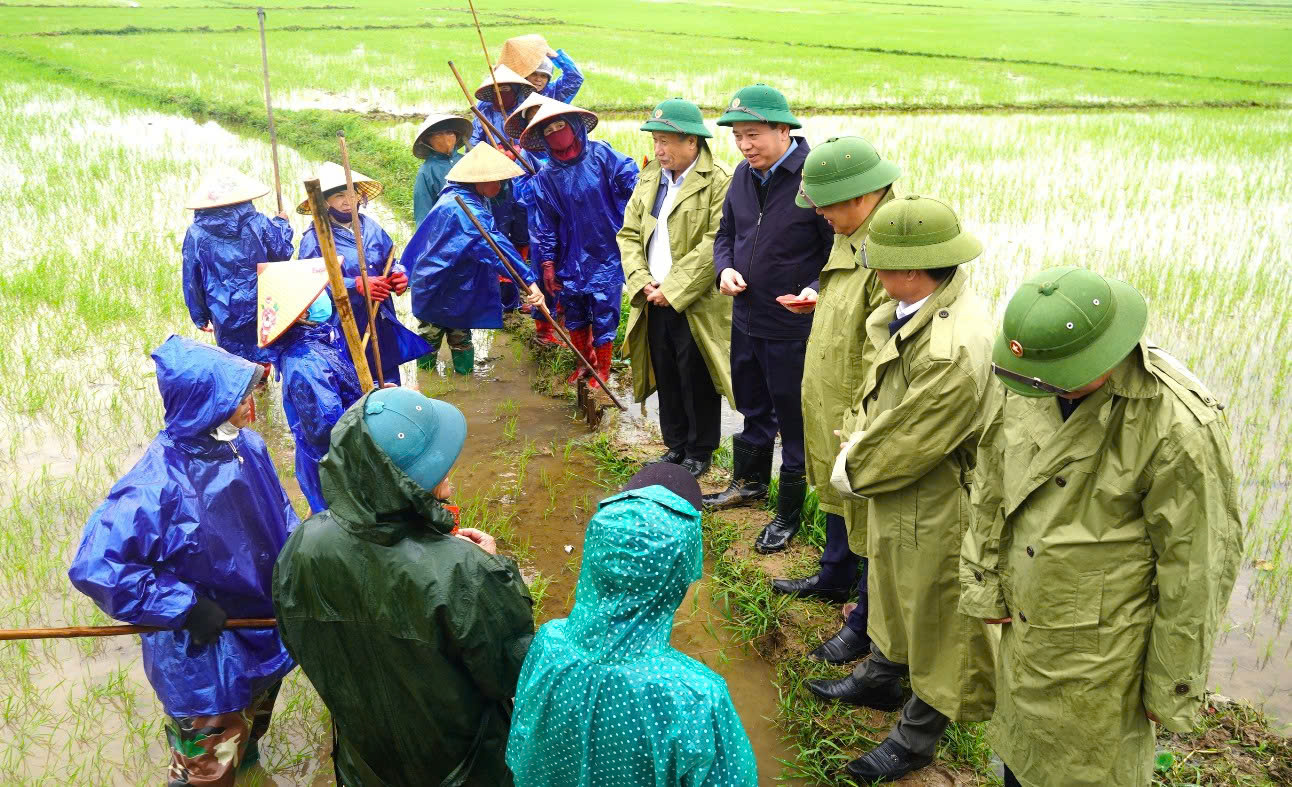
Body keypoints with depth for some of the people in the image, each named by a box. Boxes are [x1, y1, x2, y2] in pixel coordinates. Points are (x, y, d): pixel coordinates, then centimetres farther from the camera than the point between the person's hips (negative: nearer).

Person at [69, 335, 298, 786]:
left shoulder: (247, 446, -10)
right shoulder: (157, 486, -31)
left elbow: (280, 515, 7)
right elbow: (95, 567, -33)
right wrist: (185, 606, -30)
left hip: (266, 632, 7)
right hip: (204, 654, -7)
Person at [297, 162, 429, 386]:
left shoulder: (370, 227, 8)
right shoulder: (314, 238, -8)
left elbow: (391, 264, 15)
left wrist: (399, 276, -8)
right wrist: (357, 285, -27)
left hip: (382, 325, 6)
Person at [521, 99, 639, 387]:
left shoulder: (601, 155, -6)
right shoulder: (545, 178, 3)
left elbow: (633, 183, -8)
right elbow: (543, 225, 7)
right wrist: (548, 263, 4)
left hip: (607, 255, -3)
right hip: (571, 259, 4)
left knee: (604, 318, 2)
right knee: (574, 317, 15)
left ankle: (602, 371, 22)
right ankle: (585, 363, 39)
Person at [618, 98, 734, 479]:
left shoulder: (718, 182, -11)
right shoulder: (649, 178, 11)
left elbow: (715, 245, -18)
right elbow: (629, 233, 10)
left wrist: (671, 288, -18)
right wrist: (642, 280, -6)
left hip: (696, 305, -6)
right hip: (655, 303, 6)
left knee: (696, 384, 5)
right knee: (666, 381, 14)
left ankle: (699, 454, 22)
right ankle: (675, 446, 30)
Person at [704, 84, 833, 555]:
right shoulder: (744, 174, 3)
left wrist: (818, 290, -31)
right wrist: (725, 267, -6)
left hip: (793, 327, -7)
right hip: (746, 318, 7)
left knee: (793, 422, 9)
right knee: (753, 407, 25)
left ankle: (790, 513, 26)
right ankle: (749, 482, 47)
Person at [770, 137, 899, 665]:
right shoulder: (853, 235, 4)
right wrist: (821, 305, 10)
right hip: (832, 404, 10)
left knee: (867, 512, 7)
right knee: (837, 491, 28)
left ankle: (867, 623, 26)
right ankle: (834, 578, 52)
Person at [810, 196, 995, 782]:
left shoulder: (954, 350, -35)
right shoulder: (916, 308, -6)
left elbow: (904, 444, -26)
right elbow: (878, 391, 8)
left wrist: (850, 471, -10)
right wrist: (857, 445, -2)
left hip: (935, 509, -9)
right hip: (895, 493, 9)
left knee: (935, 614, 14)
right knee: (892, 589, 28)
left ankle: (916, 737, 35)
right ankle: (880, 678, 53)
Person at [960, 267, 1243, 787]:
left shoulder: (1180, 426, -27)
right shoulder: (1021, 380, -11)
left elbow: (1197, 565, -17)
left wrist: (1173, 685, -8)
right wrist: (983, 581, 9)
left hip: (1103, 648, -5)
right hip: (1023, 624, 5)